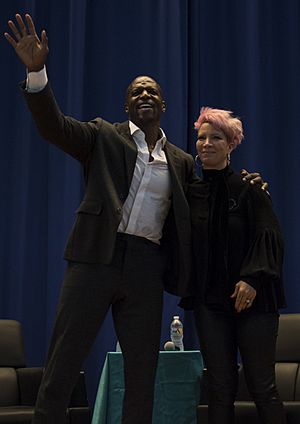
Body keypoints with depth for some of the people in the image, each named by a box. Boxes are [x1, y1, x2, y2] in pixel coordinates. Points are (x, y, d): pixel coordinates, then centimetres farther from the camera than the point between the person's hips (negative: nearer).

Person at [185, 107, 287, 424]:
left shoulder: (248, 188, -1)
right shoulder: (191, 193, 9)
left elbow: (268, 235, -8)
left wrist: (253, 278, -19)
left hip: (252, 298, -3)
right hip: (209, 300, 3)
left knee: (262, 387, -2)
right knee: (220, 388, 2)